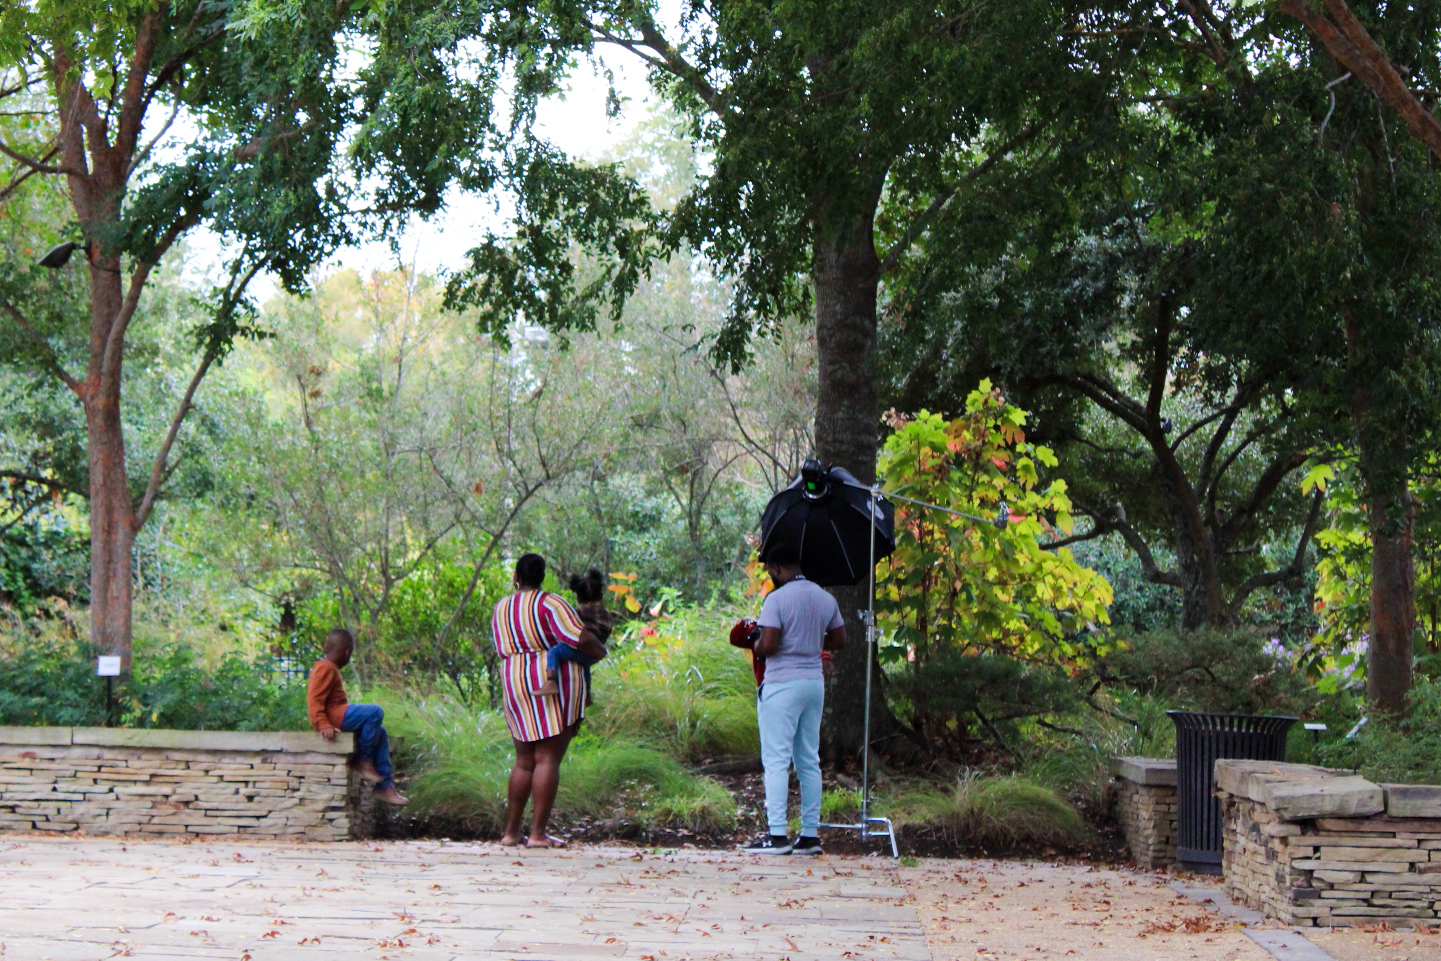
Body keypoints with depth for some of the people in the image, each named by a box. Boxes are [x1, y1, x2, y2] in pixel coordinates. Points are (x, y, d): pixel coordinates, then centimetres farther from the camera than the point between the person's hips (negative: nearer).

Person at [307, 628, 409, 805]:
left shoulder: (328, 668, 23)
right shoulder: (326, 669, -11)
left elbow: (317, 699, 30)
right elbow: (314, 699, -22)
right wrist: (324, 724, -32)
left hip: (338, 714, 12)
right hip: (333, 715, -12)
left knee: (380, 732, 9)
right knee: (375, 712, -23)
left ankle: (385, 787, 4)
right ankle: (364, 762, -13)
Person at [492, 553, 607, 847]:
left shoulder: (501, 609, 13)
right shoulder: (549, 603, -9)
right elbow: (582, 639, -17)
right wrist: (600, 651, 3)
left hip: (515, 684, 6)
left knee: (525, 761, 15)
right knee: (548, 759, -5)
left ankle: (510, 831, 15)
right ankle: (538, 834, -8)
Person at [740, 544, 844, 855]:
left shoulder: (777, 599, -13)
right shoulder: (826, 599, 9)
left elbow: (767, 645, -19)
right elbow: (839, 640, 15)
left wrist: (756, 645, 2)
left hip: (782, 683, -7)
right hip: (815, 681, 7)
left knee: (776, 761, -5)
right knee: (809, 761, 11)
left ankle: (777, 835, -9)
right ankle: (810, 835, 11)